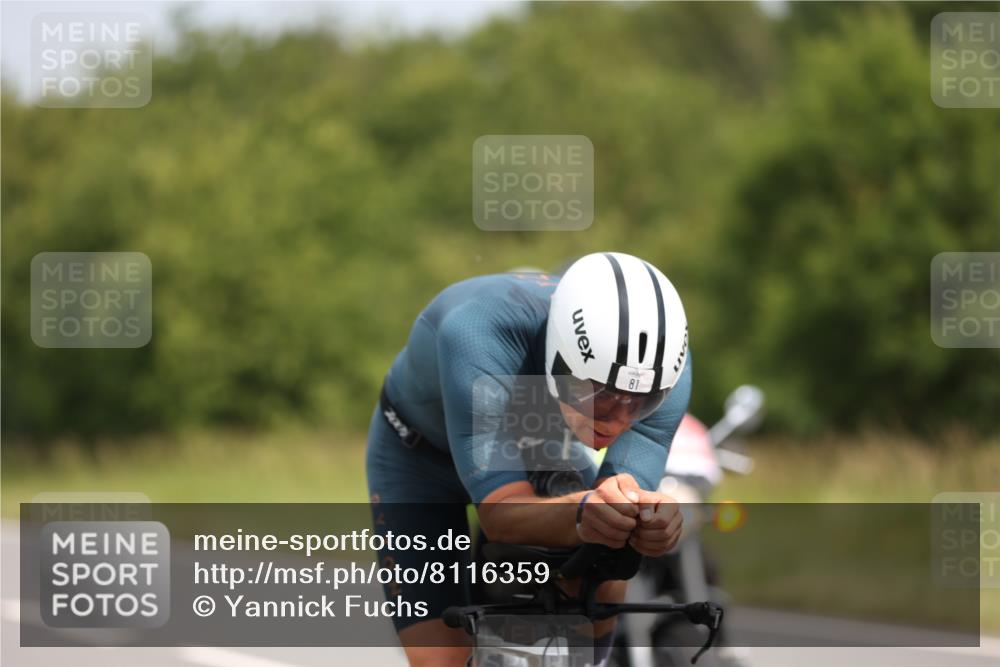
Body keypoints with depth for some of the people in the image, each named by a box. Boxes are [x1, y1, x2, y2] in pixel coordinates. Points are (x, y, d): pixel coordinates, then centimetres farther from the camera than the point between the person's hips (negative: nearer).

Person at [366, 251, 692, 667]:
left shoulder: (664, 367, -32)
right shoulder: (478, 336, -44)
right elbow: (501, 514, -45)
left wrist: (650, 520, -59)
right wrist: (583, 512, -66)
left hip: (541, 448, 3)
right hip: (422, 456, -3)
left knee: (602, 588, -23)